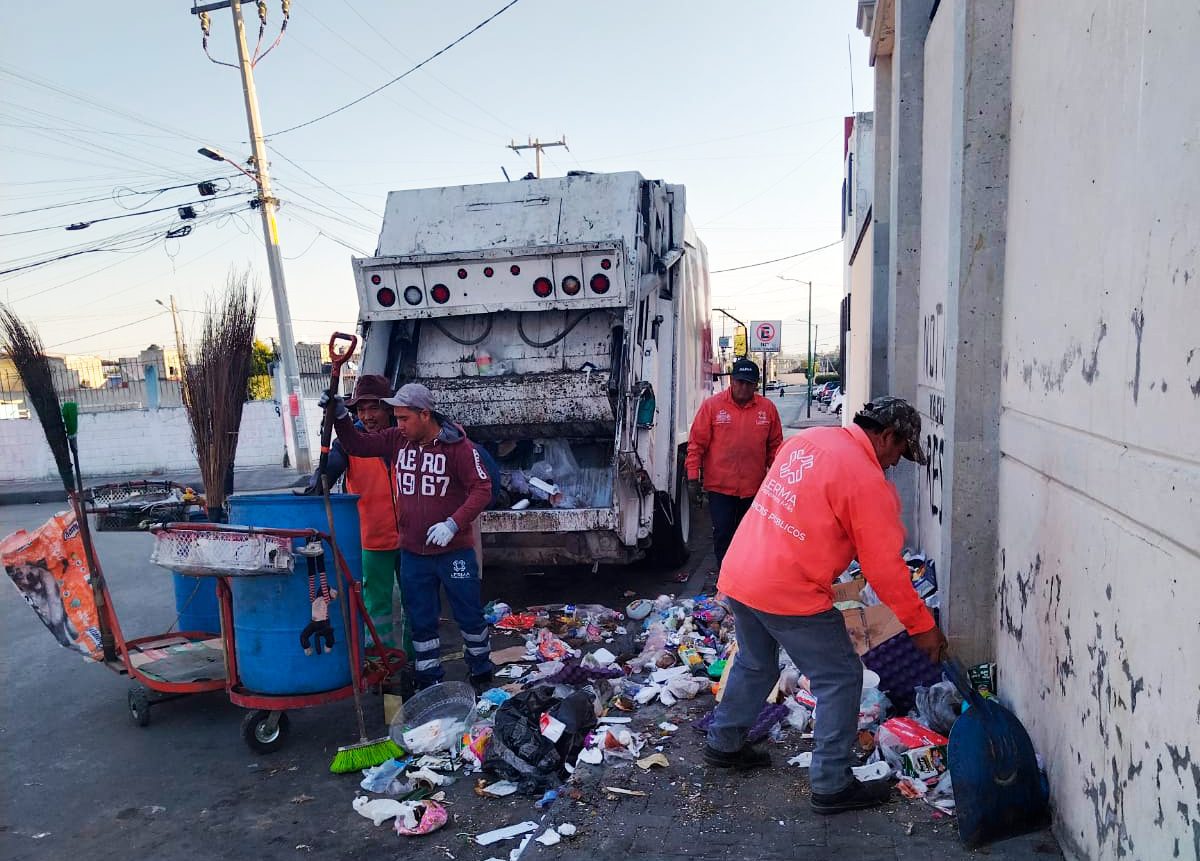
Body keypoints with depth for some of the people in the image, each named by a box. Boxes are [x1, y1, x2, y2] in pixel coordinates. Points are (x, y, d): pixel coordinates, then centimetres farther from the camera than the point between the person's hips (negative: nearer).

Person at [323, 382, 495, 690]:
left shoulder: (458, 445, -14)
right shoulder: (397, 439, 1)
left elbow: (482, 489, -16)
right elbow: (356, 445, 7)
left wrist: (453, 524, -25)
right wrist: (340, 416, -11)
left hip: (454, 551, -4)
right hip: (412, 553, 4)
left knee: (470, 615, 10)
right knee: (421, 621, 14)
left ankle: (482, 674, 30)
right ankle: (428, 682, 28)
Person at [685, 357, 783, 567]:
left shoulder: (767, 408, 2)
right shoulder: (712, 405, -5)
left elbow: (775, 446, 9)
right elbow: (696, 444, -4)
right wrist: (693, 479, -7)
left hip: (754, 488, 2)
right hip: (720, 487, -2)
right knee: (723, 535, 1)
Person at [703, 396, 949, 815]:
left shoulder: (807, 440, 8)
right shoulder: (868, 481, -14)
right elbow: (884, 568, -12)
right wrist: (922, 626, -1)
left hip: (739, 573, 8)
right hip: (790, 595, -8)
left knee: (754, 665, 27)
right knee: (840, 679, 7)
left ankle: (724, 744, 42)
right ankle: (832, 785, 14)